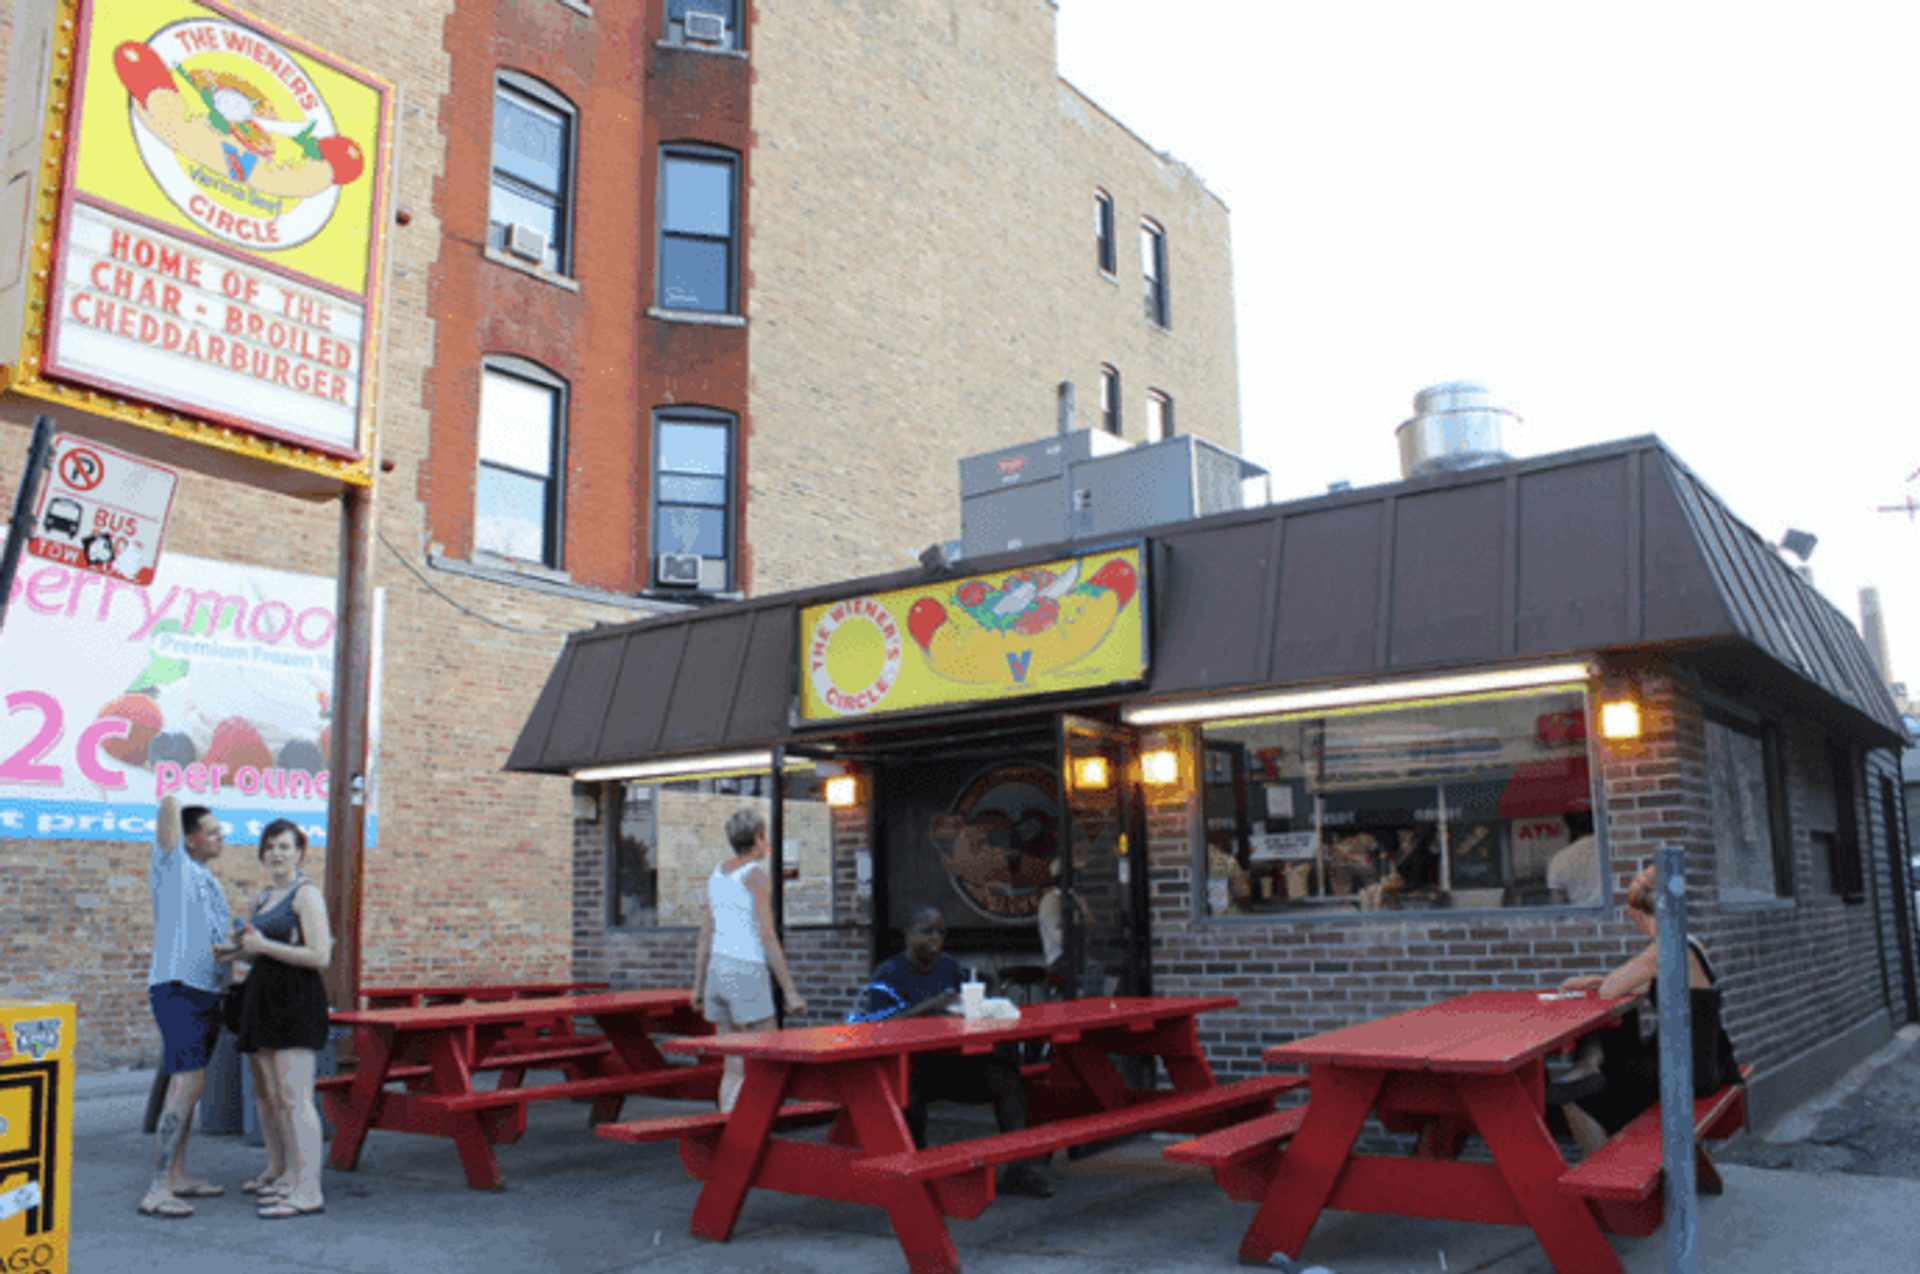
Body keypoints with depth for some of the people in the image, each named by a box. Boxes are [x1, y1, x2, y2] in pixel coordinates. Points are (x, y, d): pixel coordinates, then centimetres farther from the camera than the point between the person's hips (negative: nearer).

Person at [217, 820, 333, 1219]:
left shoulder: (306, 894, -8)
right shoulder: (264, 897, 18)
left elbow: (319, 956, -16)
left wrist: (264, 946, -16)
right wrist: (236, 953, 11)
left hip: (296, 999, -9)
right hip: (264, 998, 9)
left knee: (294, 1097, -11)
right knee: (267, 1093, 16)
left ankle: (308, 1190, -10)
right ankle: (279, 1171, 31)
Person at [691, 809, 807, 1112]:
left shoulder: (718, 874, 13)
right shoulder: (756, 875, -8)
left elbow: (705, 934, 15)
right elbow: (767, 936, -14)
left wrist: (698, 986, 21)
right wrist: (790, 990, -12)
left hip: (717, 972, 8)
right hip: (747, 973, -7)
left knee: (734, 1067, 10)